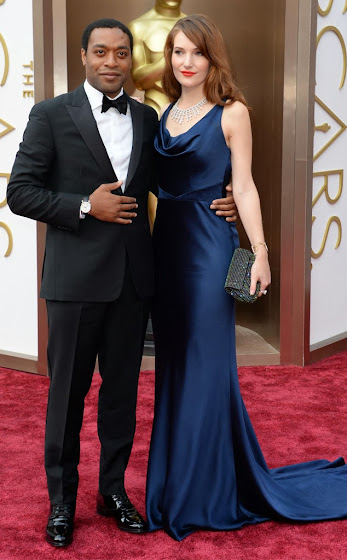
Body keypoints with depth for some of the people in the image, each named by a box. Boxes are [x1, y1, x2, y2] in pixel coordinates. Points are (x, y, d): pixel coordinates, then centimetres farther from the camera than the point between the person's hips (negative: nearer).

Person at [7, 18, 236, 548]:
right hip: (76, 277, -4)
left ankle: (113, 488, 29)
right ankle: (62, 499, 23)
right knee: (68, 390, 6)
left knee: (123, 388, 13)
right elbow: (20, 192, -6)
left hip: (133, 277, 4)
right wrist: (85, 206, -16)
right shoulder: (52, 115, -3)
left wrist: (215, 203, 2)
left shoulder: (146, 118, 10)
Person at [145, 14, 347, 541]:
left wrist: (260, 252, -13)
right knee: (173, 366, 12)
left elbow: (243, 186, -6)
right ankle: (178, 483, 27)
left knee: (205, 366, 1)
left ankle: (207, 493, 16)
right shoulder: (164, 113, 11)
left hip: (208, 245, -6)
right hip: (166, 243, 6)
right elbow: (157, 183, 13)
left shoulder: (231, 112, -4)